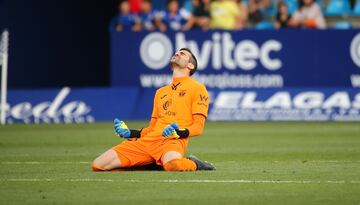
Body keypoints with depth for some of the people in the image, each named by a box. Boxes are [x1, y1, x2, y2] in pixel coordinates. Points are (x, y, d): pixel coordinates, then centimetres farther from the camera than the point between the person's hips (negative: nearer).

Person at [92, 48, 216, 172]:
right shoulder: (160, 92, 31)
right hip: (147, 139, 7)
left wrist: (180, 133, -19)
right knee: (98, 165, -12)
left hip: (173, 140, -7)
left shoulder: (197, 88, 10)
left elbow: (198, 127, 0)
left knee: (172, 164, -45)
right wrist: (131, 133, 13)